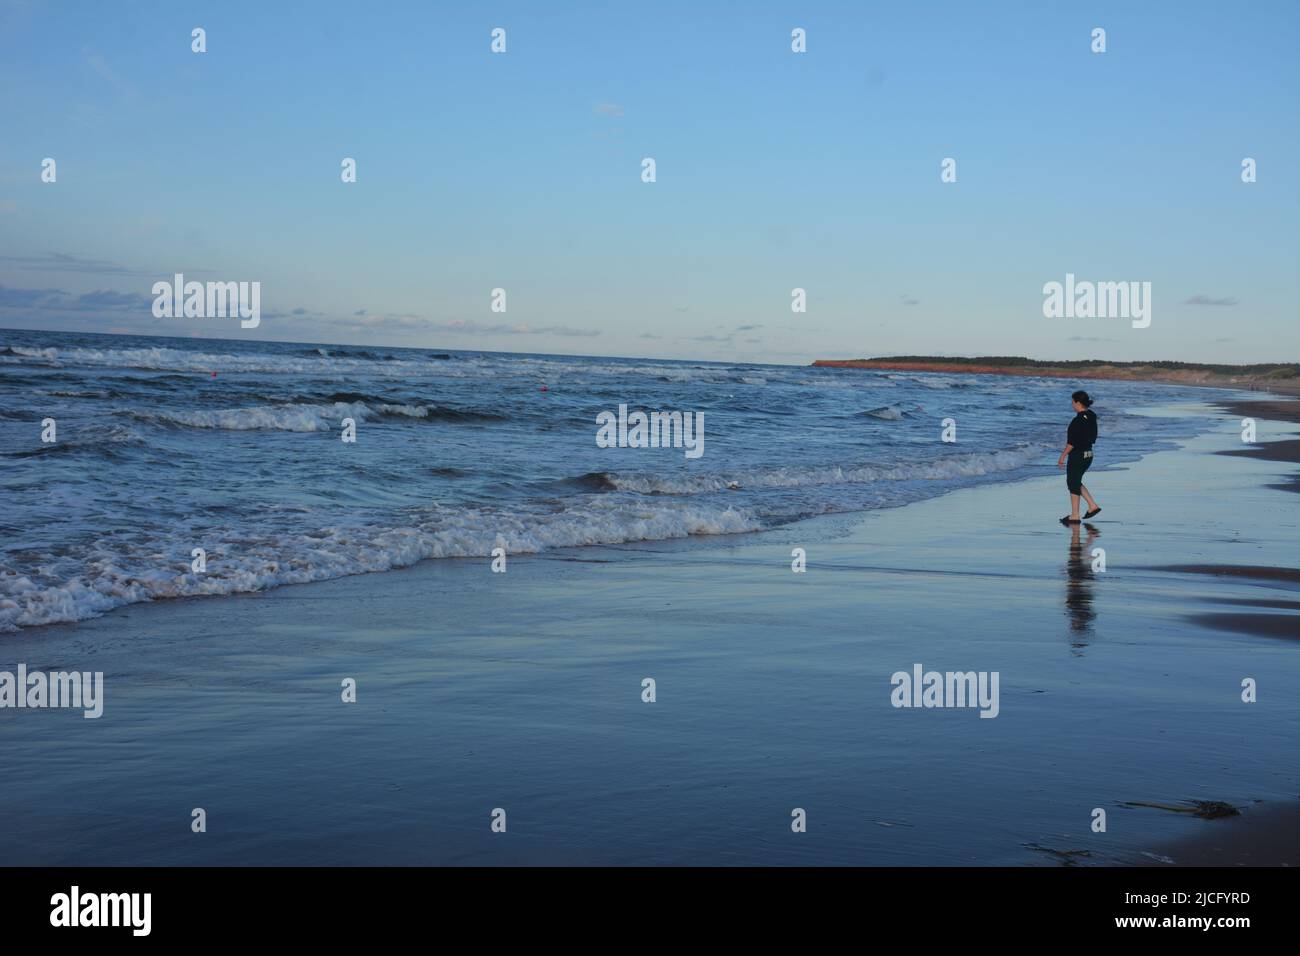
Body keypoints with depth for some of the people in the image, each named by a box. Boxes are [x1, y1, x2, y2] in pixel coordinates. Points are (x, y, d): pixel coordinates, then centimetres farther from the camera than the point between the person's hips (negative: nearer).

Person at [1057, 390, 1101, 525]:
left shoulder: (1078, 420, -21)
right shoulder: (1091, 417, 6)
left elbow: (1072, 442, -22)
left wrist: (1063, 456, -16)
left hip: (1077, 456, -9)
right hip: (1088, 454, 9)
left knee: (1073, 484, 2)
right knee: (1076, 482, 22)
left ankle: (1074, 516, 8)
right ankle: (1092, 505, 16)